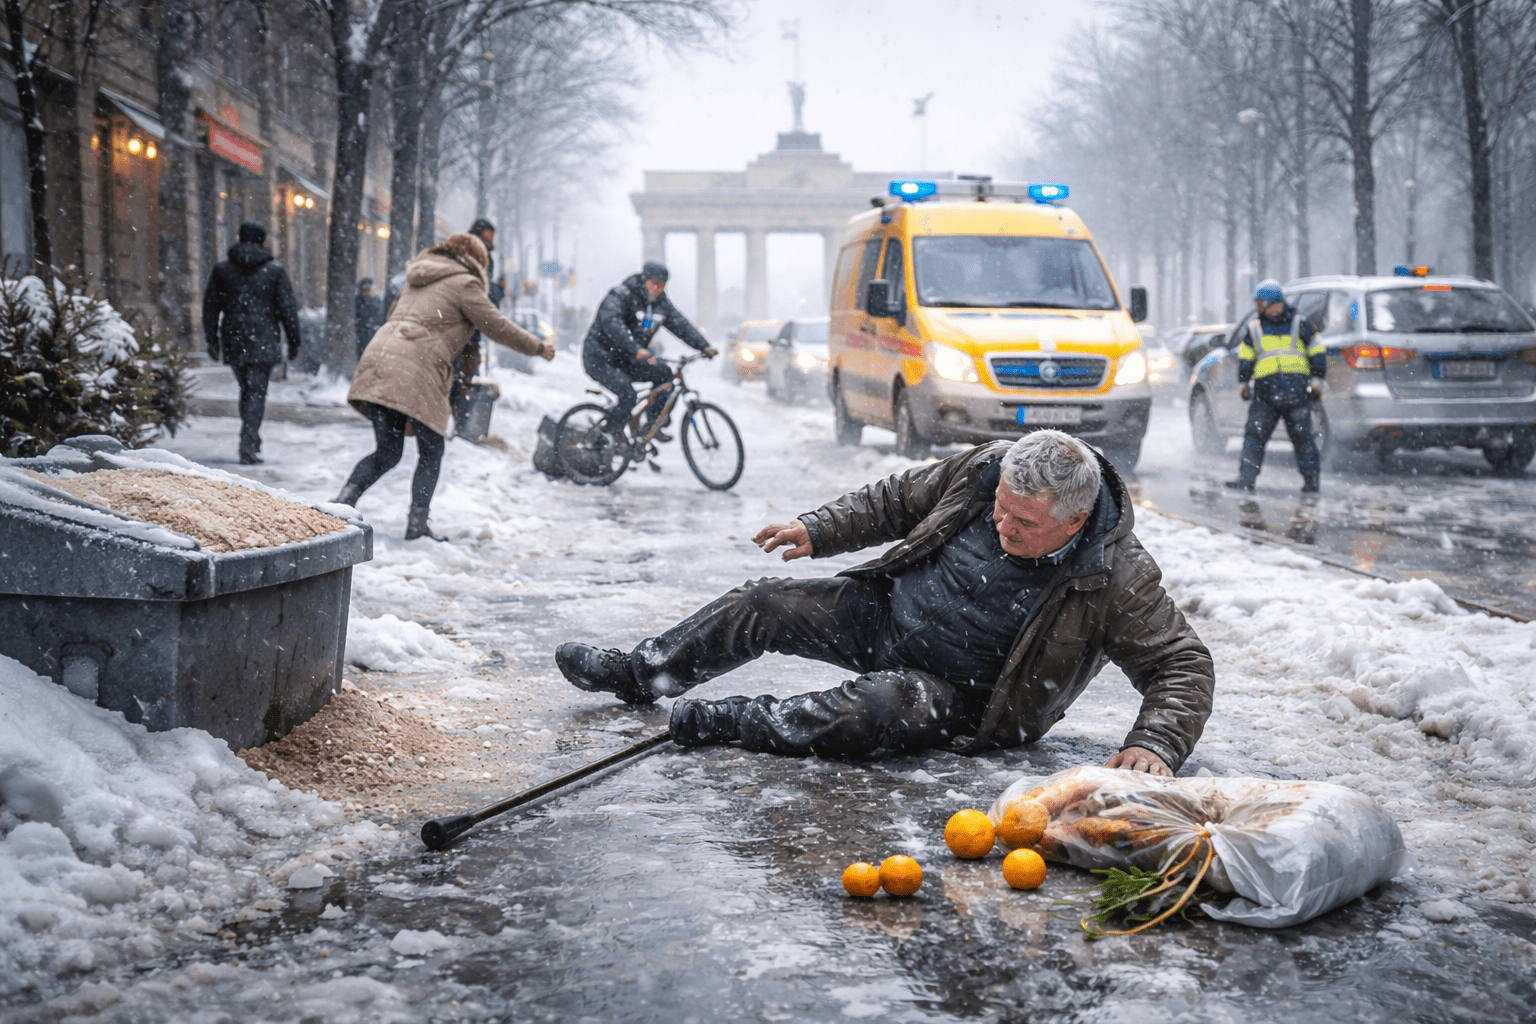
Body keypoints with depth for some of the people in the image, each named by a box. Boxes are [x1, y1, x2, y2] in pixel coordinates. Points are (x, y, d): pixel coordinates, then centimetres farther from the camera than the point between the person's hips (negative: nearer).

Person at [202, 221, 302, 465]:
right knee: (257, 392, -3)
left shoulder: (222, 270, 6)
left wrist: (211, 340, 17)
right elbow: (288, 308, -1)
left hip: (233, 342, 3)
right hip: (264, 342, -3)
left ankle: (251, 443, 17)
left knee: (247, 389, 16)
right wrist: (293, 342, 4)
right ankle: (248, 442, -15)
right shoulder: (275, 271, 0)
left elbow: (211, 306, 10)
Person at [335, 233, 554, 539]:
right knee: (431, 451, 7)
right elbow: (497, 327, 8)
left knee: (387, 453, 12)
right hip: (414, 370, -7)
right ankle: (417, 523, 2)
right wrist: (538, 348, 20)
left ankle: (343, 500, -5)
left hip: (379, 357, 7)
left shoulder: (419, 279, 28)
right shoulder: (464, 283, 4)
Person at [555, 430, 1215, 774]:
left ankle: (722, 723, -24)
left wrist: (1155, 743, -37)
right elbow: (897, 502, 3)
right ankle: (640, 674, 21)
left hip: (961, 693, -5)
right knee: (764, 607, 2)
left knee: (879, 709, -36)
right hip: (892, 609, 5)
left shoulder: (1118, 582, -26)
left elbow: (1184, 665, -22)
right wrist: (818, 532, -2)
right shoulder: (984, 469, -13)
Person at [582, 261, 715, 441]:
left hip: (626, 360, 8)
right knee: (628, 395, -27)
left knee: (664, 375, -6)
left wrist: (704, 347, -11)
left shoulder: (660, 303, 4)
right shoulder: (621, 295, -20)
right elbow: (612, 323, -36)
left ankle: (653, 425, 7)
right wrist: (636, 349, -50)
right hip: (601, 358, -8)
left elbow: (680, 324, 4)